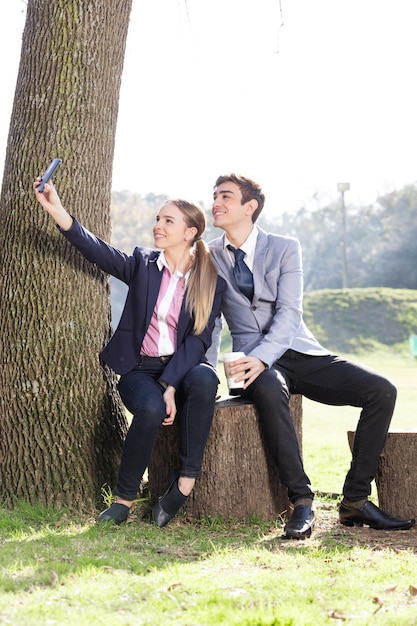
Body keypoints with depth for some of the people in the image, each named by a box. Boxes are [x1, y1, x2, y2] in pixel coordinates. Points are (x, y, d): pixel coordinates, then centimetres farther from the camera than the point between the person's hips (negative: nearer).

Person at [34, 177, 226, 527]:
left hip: (183, 367, 0)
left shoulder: (211, 281, 1)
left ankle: (186, 480, -26)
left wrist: (171, 385, -21)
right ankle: (124, 498, -14)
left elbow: (200, 338, -7)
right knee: (151, 408, -33)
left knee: (204, 379, -35)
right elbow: (98, 250, -12)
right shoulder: (143, 264, 5)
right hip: (139, 369, 0)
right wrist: (57, 210, -29)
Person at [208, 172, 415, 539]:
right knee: (269, 390, -39)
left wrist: (262, 357, -26)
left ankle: (355, 500, -14)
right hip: (256, 361, -2)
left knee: (381, 391, -18)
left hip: (300, 353, 2)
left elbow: (289, 313, -9)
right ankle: (302, 501, -34)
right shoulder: (209, 257, 8)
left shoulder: (285, 248, 4)